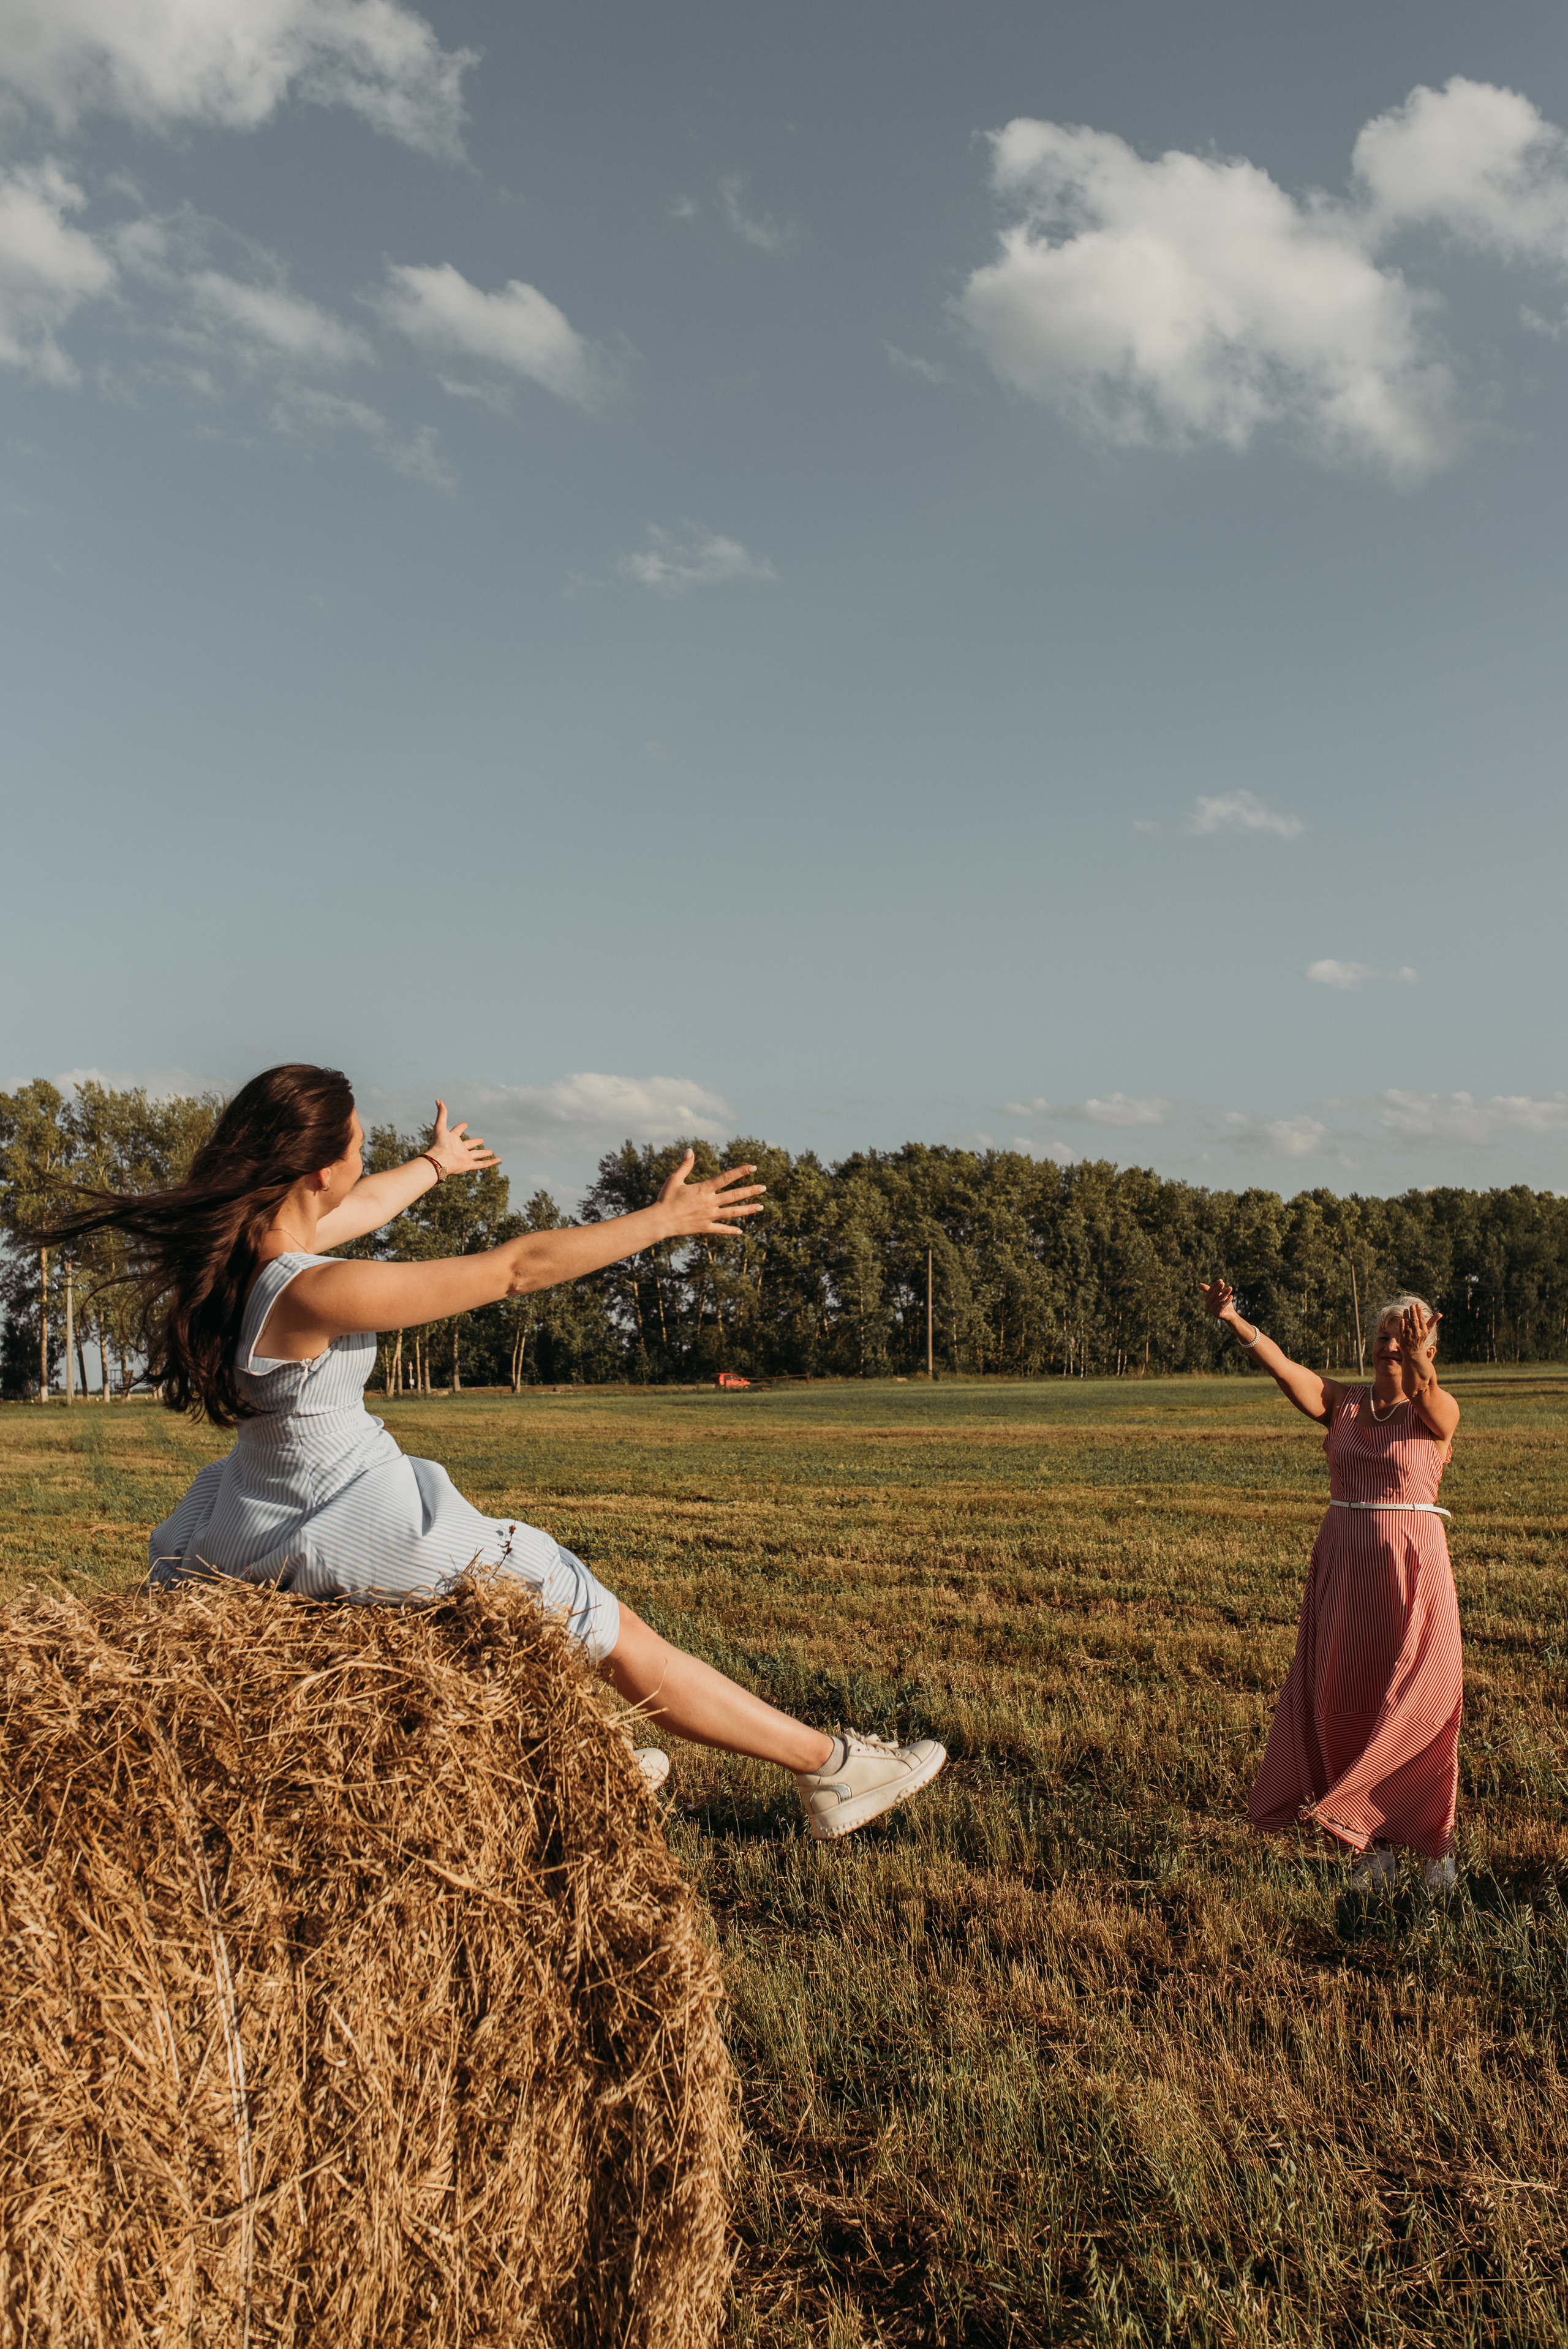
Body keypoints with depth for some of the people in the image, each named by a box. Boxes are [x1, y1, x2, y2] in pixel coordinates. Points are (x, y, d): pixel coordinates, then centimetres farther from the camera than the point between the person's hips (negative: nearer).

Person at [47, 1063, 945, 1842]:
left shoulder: (232, 1246, -4)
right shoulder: (316, 1294, -29)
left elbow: (359, 1208, 19)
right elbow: (518, 1267, -24)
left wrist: (434, 1165, 38)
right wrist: (665, 1219, -14)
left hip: (261, 1531, 9)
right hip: (359, 1539, -9)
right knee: (618, 1634, 4)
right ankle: (831, 1768, 16)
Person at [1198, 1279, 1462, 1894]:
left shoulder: (1437, 1412, -2)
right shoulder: (1342, 1403, 6)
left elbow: (1428, 1395, -27)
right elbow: (1283, 1368, -10)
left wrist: (1417, 1361, -49)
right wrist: (1234, 1321, -27)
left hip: (1412, 1570, -3)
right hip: (1343, 1571, 3)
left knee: (1417, 1709, -3)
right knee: (1346, 1705, 4)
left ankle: (1438, 1839, 16)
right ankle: (1374, 1842, 17)